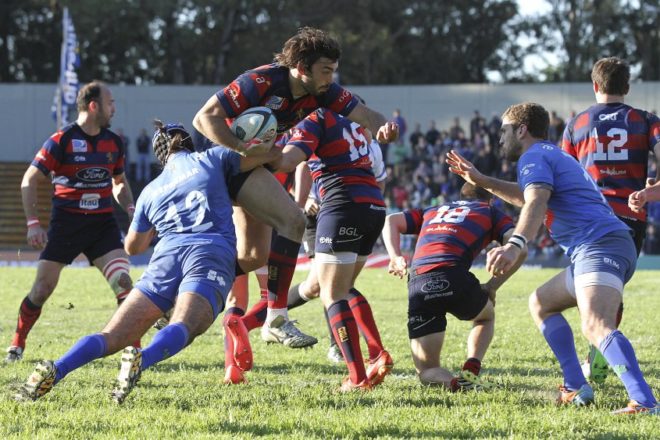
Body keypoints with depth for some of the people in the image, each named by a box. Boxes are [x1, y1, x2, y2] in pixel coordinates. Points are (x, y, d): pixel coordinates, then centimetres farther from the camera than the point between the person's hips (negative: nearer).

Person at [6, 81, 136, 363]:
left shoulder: (114, 143, 6)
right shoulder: (61, 141, -10)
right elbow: (30, 180, -6)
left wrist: (130, 209, 5)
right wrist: (33, 223, -13)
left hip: (103, 223, 3)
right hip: (65, 222, -3)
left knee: (123, 283, -13)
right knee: (42, 289, -1)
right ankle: (17, 344, 17)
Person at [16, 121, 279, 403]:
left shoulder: (150, 192, 28)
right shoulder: (212, 159, 23)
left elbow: (132, 247, 39)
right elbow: (271, 155, 28)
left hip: (167, 255, 2)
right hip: (213, 255, -2)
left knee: (111, 337, -3)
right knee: (181, 328, -26)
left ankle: (54, 370, -26)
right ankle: (142, 360, -55)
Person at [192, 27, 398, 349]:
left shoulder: (322, 91, -6)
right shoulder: (261, 82, -25)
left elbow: (364, 115, -12)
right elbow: (204, 118, -25)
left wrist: (383, 129, -35)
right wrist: (242, 148, -38)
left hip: (260, 164, 9)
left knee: (254, 257, 15)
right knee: (293, 221, -24)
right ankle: (276, 319, -22)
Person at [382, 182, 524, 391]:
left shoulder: (432, 211, 35)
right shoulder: (491, 212, 24)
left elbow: (391, 221, 22)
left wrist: (396, 257, 10)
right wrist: (492, 286, 14)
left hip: (418, 284, 3)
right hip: (452, 275, -3)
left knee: (427, 370, 14)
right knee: (486, 316, 33)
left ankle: (449, 381, -19)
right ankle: (470, 372, 10)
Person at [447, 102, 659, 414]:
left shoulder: (534, 155, -1)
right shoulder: (554, 156, 31)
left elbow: (536, 203, -22)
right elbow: (527, 196, 50)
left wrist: (515, 245, -38)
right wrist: (482, 181, 48)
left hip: (600, 246, -11)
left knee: (596, 328, -29)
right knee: (541, 303, 24)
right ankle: (576, 388, 13)